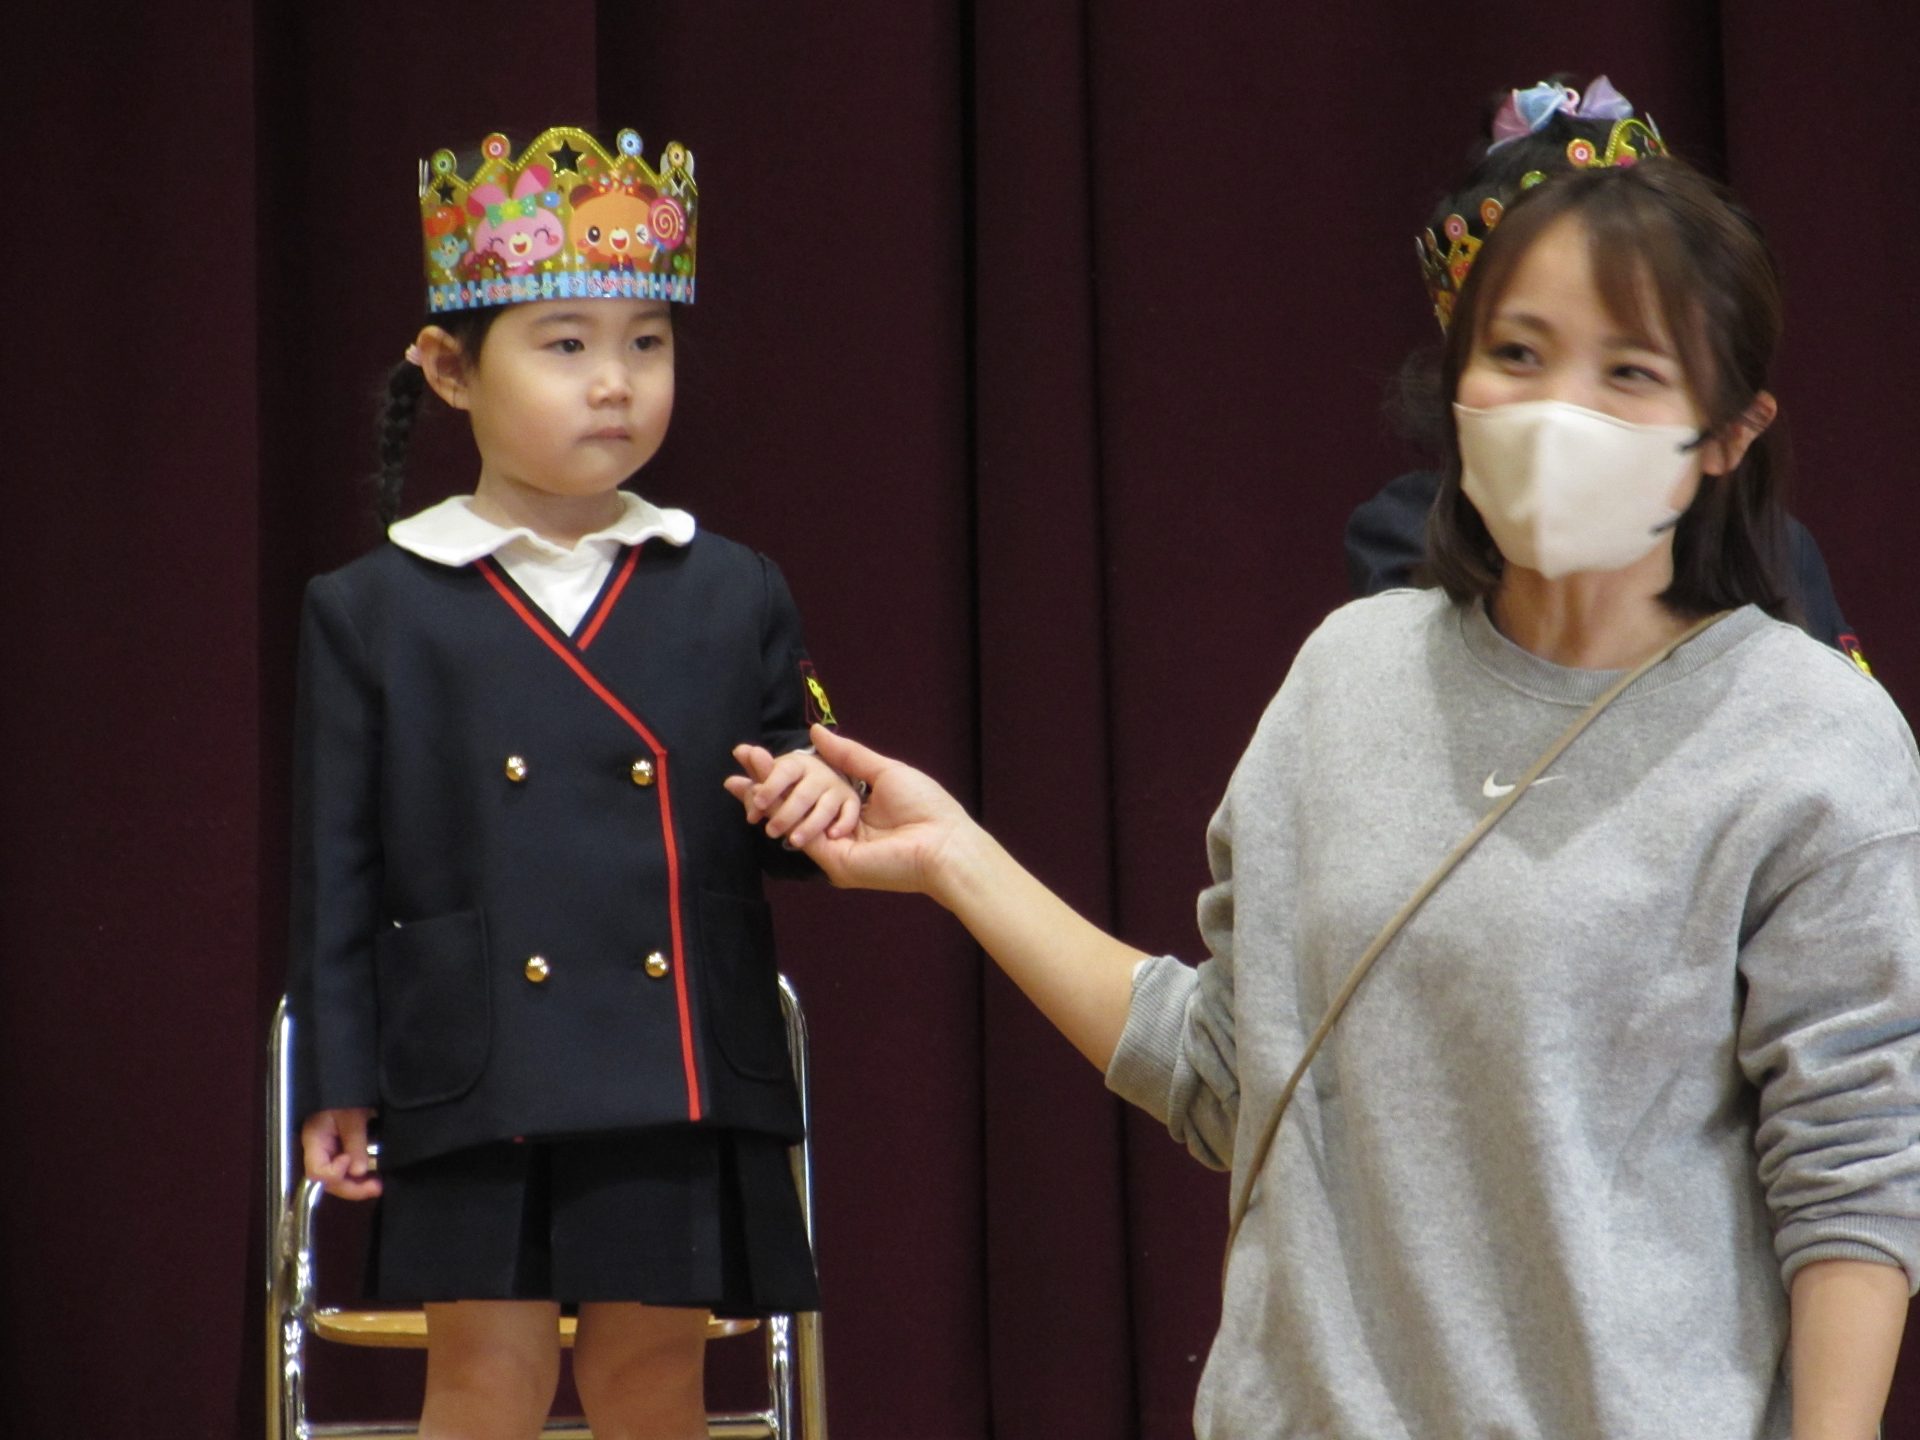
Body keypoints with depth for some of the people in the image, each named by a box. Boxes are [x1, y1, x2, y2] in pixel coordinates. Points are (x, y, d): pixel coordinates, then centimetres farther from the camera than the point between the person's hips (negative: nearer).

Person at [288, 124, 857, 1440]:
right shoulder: (371, 611, 4)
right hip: (479, 1076, -2)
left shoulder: (735, 596, 9)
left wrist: (815, 800, -12)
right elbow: (339, 866, 4)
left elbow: (787, 820, 13)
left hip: (684, 1078, 2)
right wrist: (335, 1084, 0)